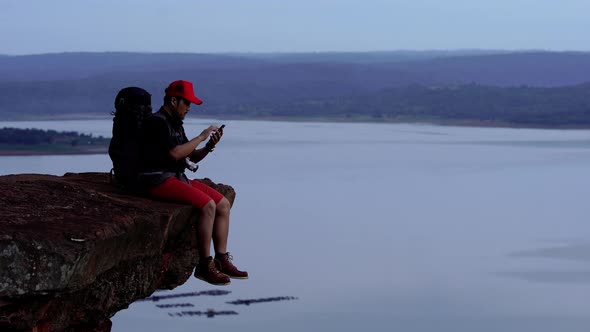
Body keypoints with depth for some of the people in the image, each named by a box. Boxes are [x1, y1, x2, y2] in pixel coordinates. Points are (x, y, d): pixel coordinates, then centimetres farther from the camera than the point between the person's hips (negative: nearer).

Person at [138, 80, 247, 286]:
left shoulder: (175, 124, 17)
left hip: (178, 178, 10)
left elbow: (193, 157, 19)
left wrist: (209, 146, 0)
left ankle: (221, 260, -1)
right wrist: (201, 137, -15)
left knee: (223, 204, -2)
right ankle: (204, 266, -19)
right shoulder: (156, 122, -13)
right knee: (207, 205, -25)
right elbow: (175, 153, -24)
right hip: (159, 180, -10)